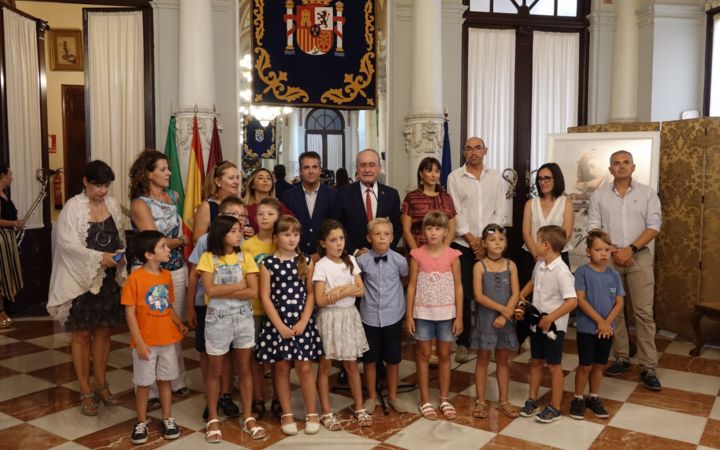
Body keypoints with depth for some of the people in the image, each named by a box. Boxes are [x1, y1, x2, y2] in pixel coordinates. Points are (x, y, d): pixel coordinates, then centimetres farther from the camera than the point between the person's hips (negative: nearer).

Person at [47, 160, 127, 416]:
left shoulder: (112, 205, 5)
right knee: (82, 334, 5)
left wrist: (120, 255, -7)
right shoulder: (73, 206, -9)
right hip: (81, 278, -4)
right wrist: (98, 257, -22)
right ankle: (85, 391, 15)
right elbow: (67, 242, -16)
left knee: (103, 331, 12)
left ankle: (100, 383, 27)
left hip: (109, 278, 4)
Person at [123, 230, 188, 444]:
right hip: (146, 342, -4)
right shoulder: (135, 278, -16)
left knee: (165, 380, 15)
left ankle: (167, 419, 29)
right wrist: (139, 343, -16)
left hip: (168, 340, 5)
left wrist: (179, 325, -5)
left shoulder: (166, 275, 3)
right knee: (143, 383, 9)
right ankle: (141, 422, 26)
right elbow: (130, 313, -14)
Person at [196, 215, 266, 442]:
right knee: (215, 371, 9)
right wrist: (239, 285, -13)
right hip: (217, 319, -2)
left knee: (245, 369, 10)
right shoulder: (208, 257, -6)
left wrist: (223, 292, -15)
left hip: (243, 318, 2)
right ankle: (213, 419, 22)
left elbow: (253, 292, -9)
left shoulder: (245, 257, 0)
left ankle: (248, 418, 20)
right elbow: (210, 290, -17)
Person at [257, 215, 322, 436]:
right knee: (282, 368, 8)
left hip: (302, 322, 1)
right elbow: (265, 297, -5)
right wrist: (280, 325, -10)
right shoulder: (268, 263, -3)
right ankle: (287, 414, 20)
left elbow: (310, 293, 1)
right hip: (277, 322, -1)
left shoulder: (306, 261, 2)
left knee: (304, 368, 4)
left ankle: (312, 413, 16)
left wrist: (303, 321, -9)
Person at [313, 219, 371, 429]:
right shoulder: (321, 265, -12)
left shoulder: (350, 260, 3)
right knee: (325, 366, 6)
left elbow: (361, 290, -2)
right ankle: (327, 413, 15)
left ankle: (359, 409, 22)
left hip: (349, 315, 4)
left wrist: (341, 290, -17)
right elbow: (320, 300, -17)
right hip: (329, 318, -4)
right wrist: (346, 291, -15)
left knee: (352, 365, 12)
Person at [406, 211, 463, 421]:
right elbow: (412, 286, -2)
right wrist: (409, 315, -5)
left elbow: (458, 287, -1)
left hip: (446, 313, 1)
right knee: (424, 355, 8)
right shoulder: (417, 255, -5)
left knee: (444, 355, 10)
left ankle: (444, 399, 24)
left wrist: (459, 316, -4)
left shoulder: (452, 255, -4)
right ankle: (425, 401, 19)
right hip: (423, 313, 0)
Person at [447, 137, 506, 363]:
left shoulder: (495, 177, 8)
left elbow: (500, 212, 3)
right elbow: (455, 213, -3)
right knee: (464, 294, -1)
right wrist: (472, 240, -9)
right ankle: (463, 342, 9)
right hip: (463, 244, -2)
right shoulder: (455, 177, 1)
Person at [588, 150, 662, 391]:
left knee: (644, 312, -4)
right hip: (609, 258, 1)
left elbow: (654, 226, -2)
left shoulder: (647, 193, 4)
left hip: (640, 257, -1)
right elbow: (594, 228, 2)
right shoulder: (599, 195, 6)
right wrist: (613, 251, -10)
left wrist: (630, 249, -12)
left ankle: (648, 368, 1)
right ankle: (621, 358, 18)